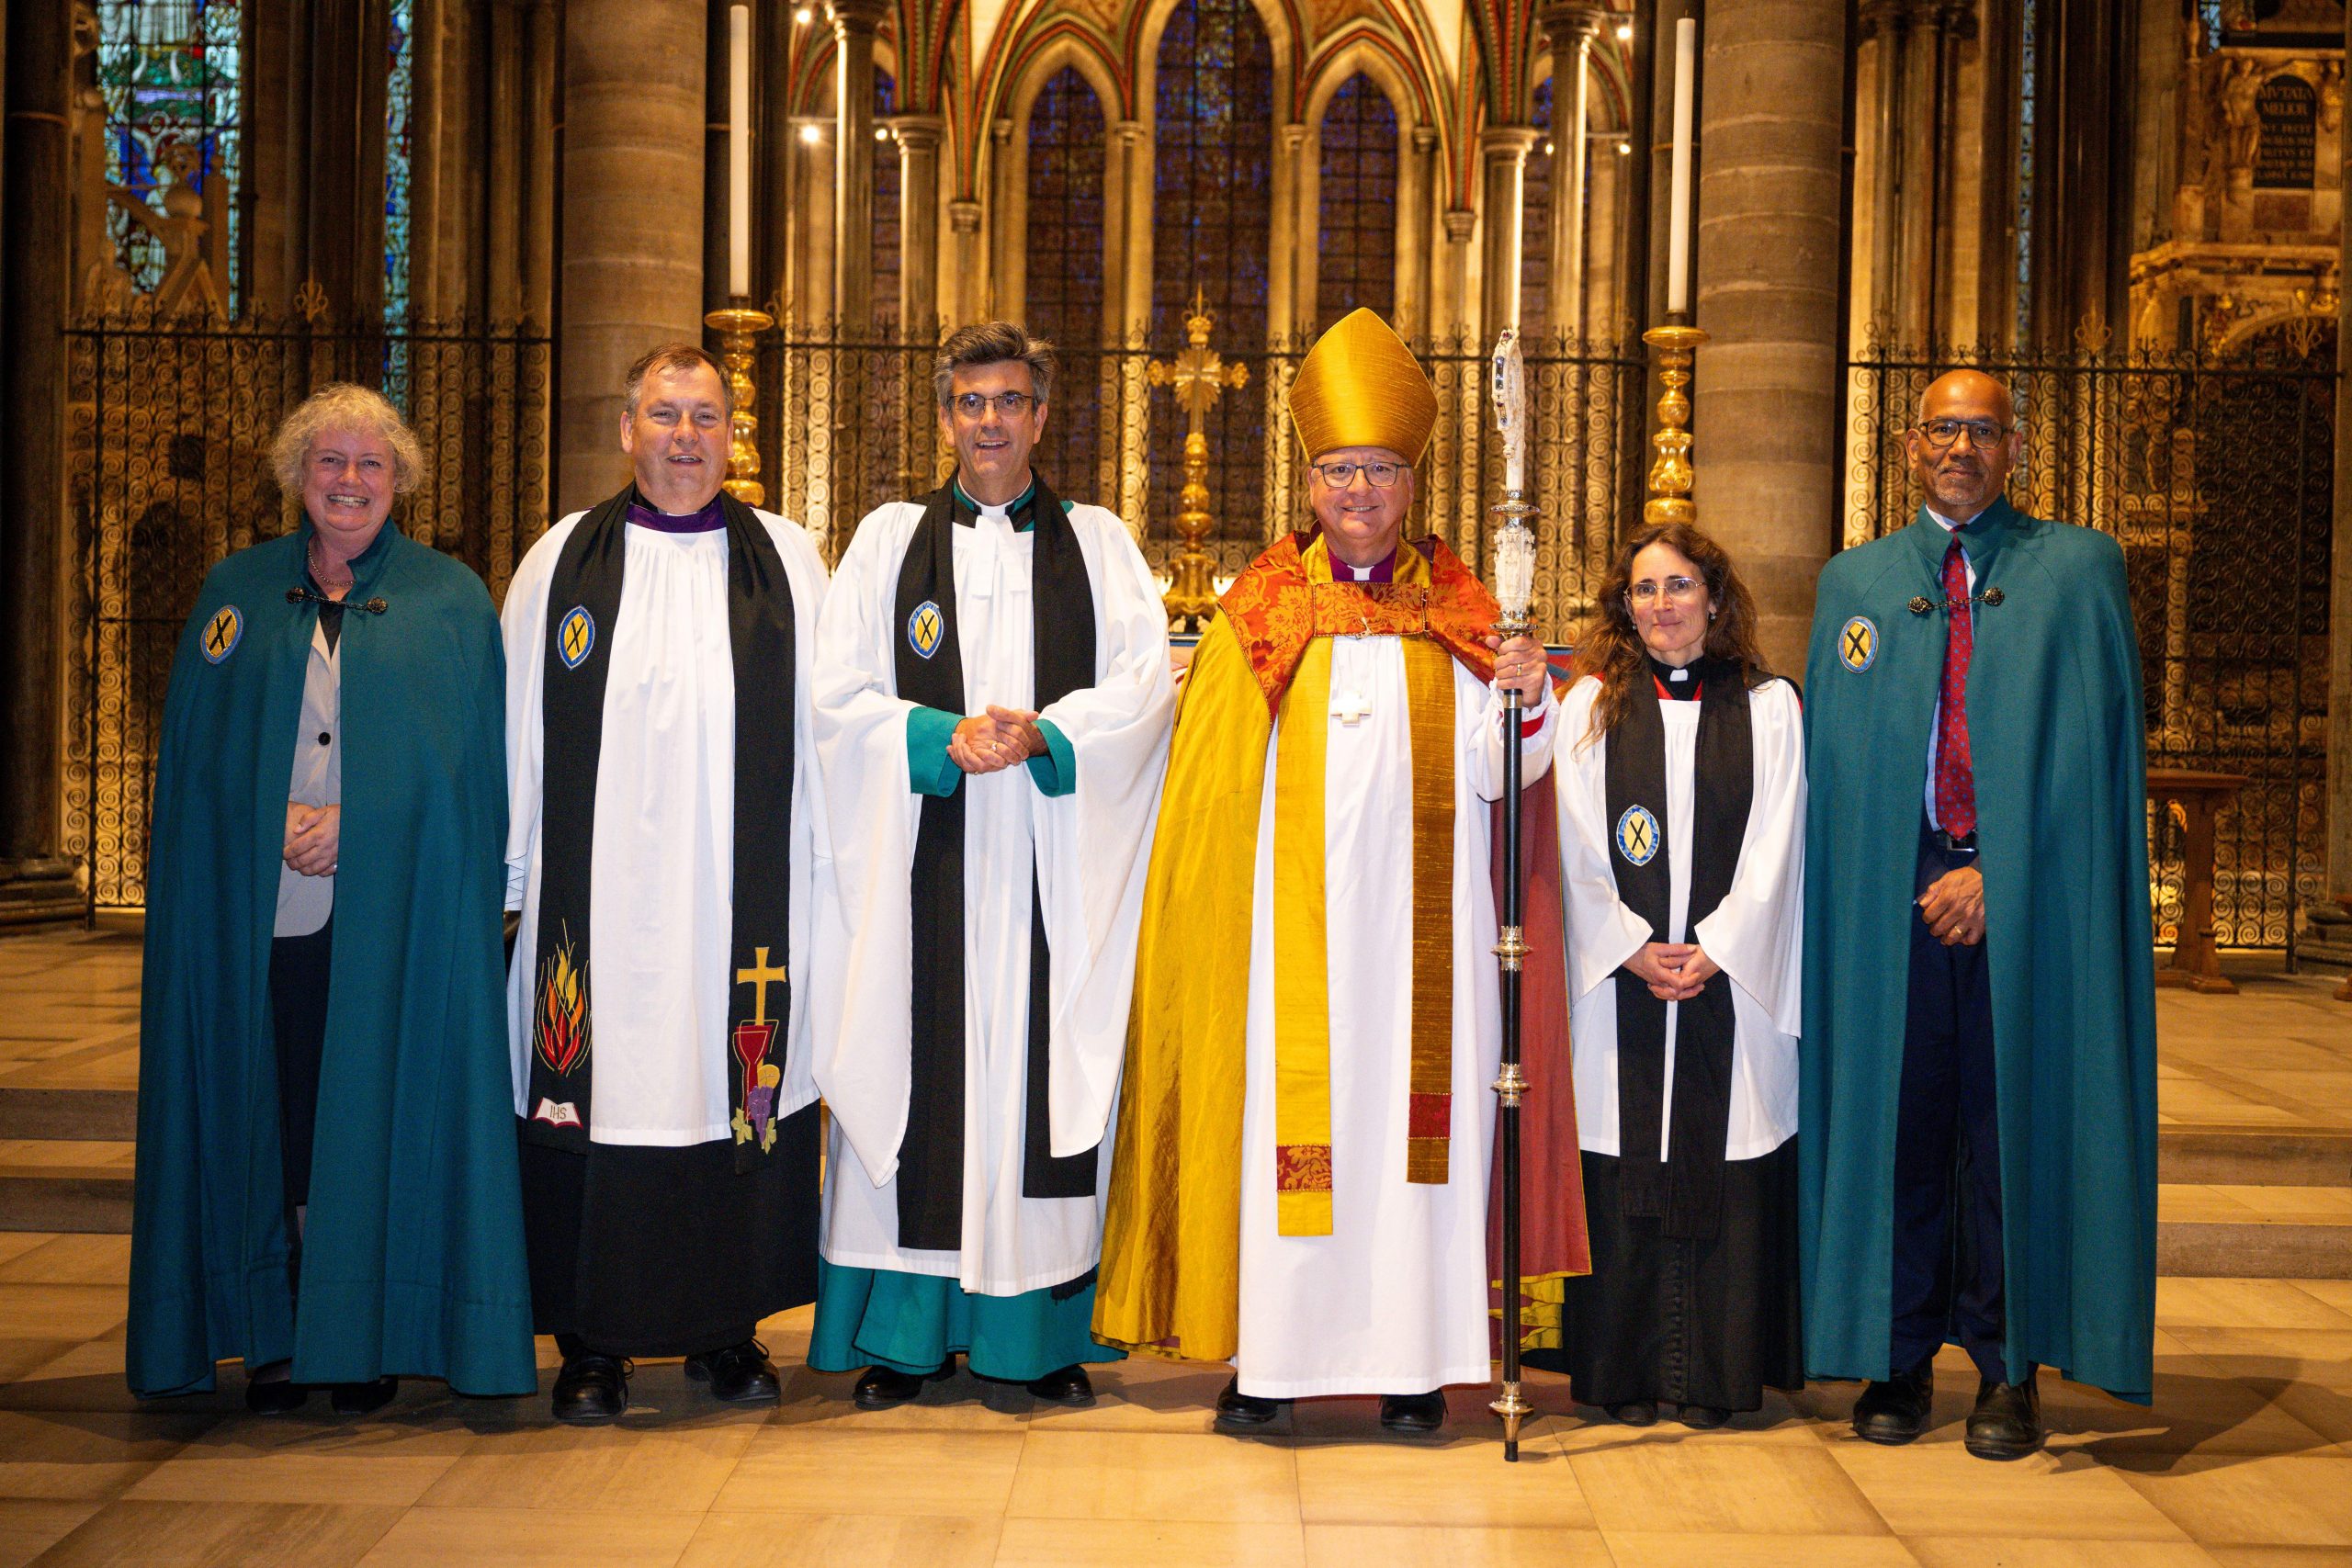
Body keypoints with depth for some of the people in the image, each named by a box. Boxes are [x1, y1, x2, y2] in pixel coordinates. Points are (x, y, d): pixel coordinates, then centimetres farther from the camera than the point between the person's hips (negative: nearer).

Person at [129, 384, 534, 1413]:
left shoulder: (452, 601, 7)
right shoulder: (236, 592, 12)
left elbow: (469, 761, 1)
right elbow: (197, 754, 9)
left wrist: (352, 822, -10)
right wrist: (279, 824, -8)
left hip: (397, 912, -1)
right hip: (260, 912, 2)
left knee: (380, 1113, -1)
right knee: (276, 1107, 1)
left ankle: (367, 1342, 9)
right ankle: (279, 1338, 11)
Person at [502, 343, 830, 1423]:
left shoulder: (787, 562, 9)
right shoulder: (561, 562, 9)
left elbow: (825, 724, 7)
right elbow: (518, 729, 9)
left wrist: (832, 869, 2)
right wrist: (513, 873, 4)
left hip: (743, 891, 0)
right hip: (600, 898, 0)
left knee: (738, 1088, 3)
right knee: (599, 1089, 0)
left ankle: (727, 1328, 17)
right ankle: (592, 1343, 11)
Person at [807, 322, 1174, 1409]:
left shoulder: (1098, 544, 12)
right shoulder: (890, 539, 11)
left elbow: (1144, 685, 0)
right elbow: (841, 694, 2)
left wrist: (1042, 735, -15)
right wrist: (944, 737, -14)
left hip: (1056, 866, 0)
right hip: (926, 862, 0)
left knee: (1046, 1068, 0)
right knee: (919, 1072, -1)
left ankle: (1044, 1330, 8)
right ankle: (906, 1334, 8)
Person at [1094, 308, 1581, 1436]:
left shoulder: (1458, 613, 10)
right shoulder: (1259, 611, 9)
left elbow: (1492, 773, -1)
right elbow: (1213, 780, 7)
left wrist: (1525, 702, -19)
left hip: (1418, 919, 1)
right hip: (1291, 918, 0)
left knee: (1416, 1112, 0)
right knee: (1282, 1115, -2)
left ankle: (1412, 1356, 9)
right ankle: (1267, 1354, 6)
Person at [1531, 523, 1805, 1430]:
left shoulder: (1770, 708, 8)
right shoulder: (1590, 707, 8)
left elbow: (1773, 852, 1)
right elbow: (1577, 850, 2)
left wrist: (1712, 952, -10)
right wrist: (1635, 948, -10)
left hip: (1732, 974, 0)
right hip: (1617, 977, 0)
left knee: (1723, 1171, 1)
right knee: (1620, 1172, 0)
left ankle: (1714, 1373, 11)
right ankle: (1623, 1373, 10)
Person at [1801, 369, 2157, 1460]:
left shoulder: (2079, 568, 7)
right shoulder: (1855, 581, 13)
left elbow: (2091, 747, -2)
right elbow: (1835, 760, 10)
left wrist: (1998, 872, -11)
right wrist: (1925, 880, -2)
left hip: (2029, 892, -1)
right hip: (1890, 890, 2)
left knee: (2013, 1116, 1)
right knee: (1896, 1115, 3)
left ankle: (2007, 1369, 11)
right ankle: (1901, 1358, 14)